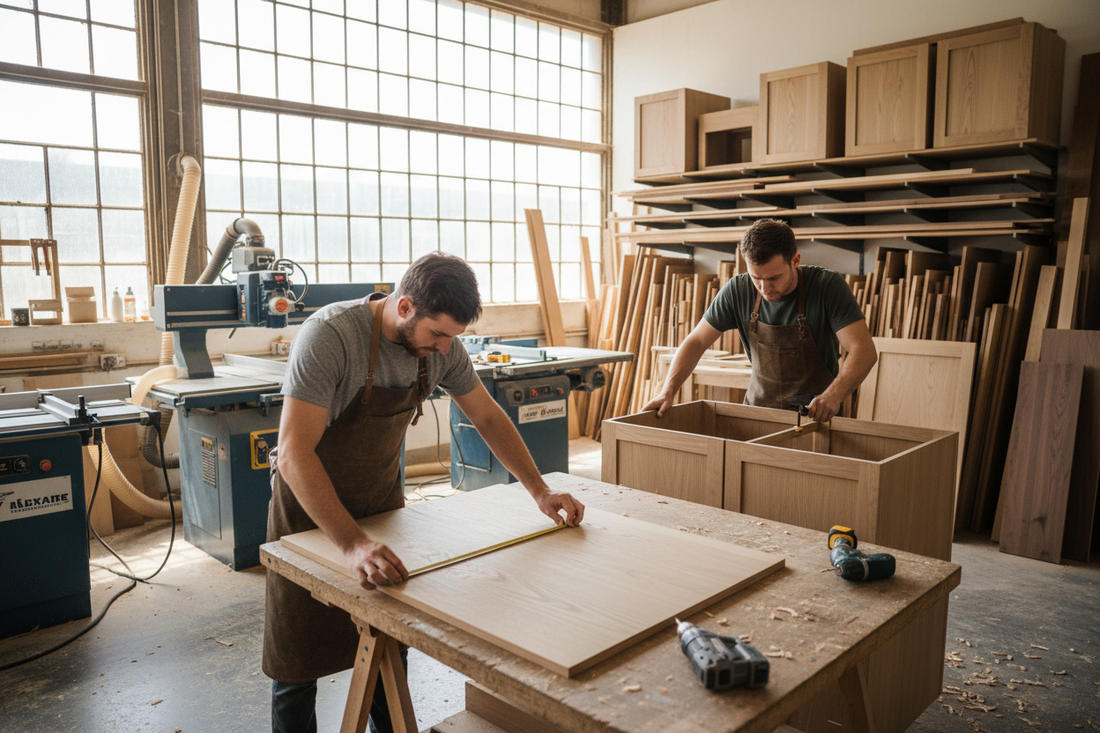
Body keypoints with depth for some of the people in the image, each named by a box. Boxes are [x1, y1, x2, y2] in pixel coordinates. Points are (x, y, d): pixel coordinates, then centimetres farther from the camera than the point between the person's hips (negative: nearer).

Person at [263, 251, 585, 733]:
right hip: (310, 506, -5)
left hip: (382, 500, 5)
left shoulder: (442, 345, -11)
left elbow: (489, 418, 2)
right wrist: (352, 544, -45)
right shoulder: (330, 336, -31)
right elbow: (294, 453, -37)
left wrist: (540, 492, -3)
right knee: (299, 661, 7)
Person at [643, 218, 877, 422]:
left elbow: (864, 350, -17)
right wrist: (667, 392, -11)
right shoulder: (737, 291, -5)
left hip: (817, 415, -3)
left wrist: (834, 395, -36)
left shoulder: (827, 286, -12)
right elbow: (696, 341, 2)